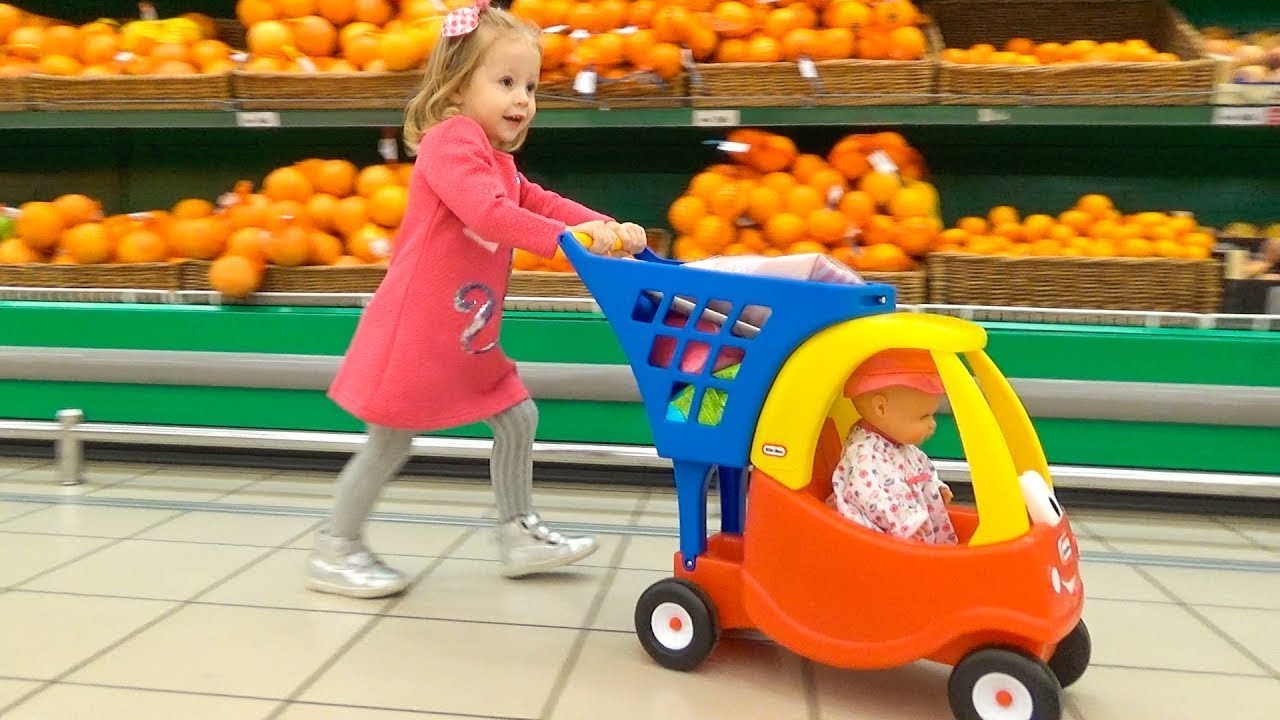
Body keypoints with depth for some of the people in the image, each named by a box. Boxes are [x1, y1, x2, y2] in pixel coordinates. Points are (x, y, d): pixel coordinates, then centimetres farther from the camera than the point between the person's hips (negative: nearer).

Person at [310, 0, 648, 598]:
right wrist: (565, 237, -35)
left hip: (469, 339, 10)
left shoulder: (498, 161, 16)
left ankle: (519, 533, 26)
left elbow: (538, 202, 11)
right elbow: (487, 211, -30)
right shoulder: (451, 140, -16)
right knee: (390, 442, 1)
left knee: (518, 418, 13)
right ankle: (333, 553, 18)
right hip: (415, 331, -10)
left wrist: (609, 228, -4)